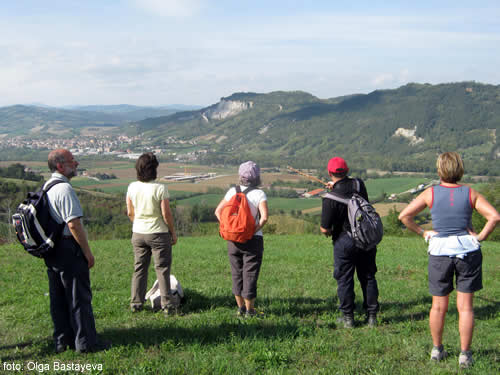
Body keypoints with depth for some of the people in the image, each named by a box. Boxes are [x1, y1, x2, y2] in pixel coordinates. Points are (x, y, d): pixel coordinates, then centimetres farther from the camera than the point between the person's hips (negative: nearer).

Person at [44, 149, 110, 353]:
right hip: (69, 249, -9)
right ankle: (85, 342, 6)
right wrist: (88, 252, -15)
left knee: (58, 298, 14)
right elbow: (74, 224, -21)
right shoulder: (64, 189, -17)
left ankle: (62, 340, 23)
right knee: (79, 296, -1)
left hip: (51, 250, 9)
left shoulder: (46, 188, 12)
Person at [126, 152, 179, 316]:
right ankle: (167, 304, 8)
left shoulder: (132, 187, -2)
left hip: (138, 233, 5)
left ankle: (136, 303, 20)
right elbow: (166, 214, -14)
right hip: (158, 233, -4)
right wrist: (173, 232, -2)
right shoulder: (160, 188, -16)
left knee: (139, 268, 14)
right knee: (162, 268, 4)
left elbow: (130, 213, 5)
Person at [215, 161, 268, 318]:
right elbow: (264, 217, -20)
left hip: (233, 240, 3)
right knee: (250, 275, 4)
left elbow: (218, 211, 0)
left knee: (237, 274, 14)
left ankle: (240, 308, 21)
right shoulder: (259, 194, -9)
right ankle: (249, 310, 10)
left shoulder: (233, 191, 2)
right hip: (253, 240, -3)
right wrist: (254, 231, -10)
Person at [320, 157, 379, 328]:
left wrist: (328, 232, 8)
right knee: (368, 277, 14)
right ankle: (372, 316, 19)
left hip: (345, 241, -4)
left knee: (344, 279, 8)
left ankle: (347, 317, 14)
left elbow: (325, 229, -14)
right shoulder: (359, 184, -4)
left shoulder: (331, 197, -18)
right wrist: (336, 186, 32)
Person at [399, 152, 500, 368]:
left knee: (439, 306, 13)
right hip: (467, 251, 0)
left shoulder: (431, 193, -4)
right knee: (465, 306, 6)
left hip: (439, 252, 0)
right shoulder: (470, 194, -3)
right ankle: (465, 355, 9)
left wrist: (422, 232, 3)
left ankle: (437, 350, 24)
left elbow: (404, 216, -7)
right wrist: (480, 237, -3)